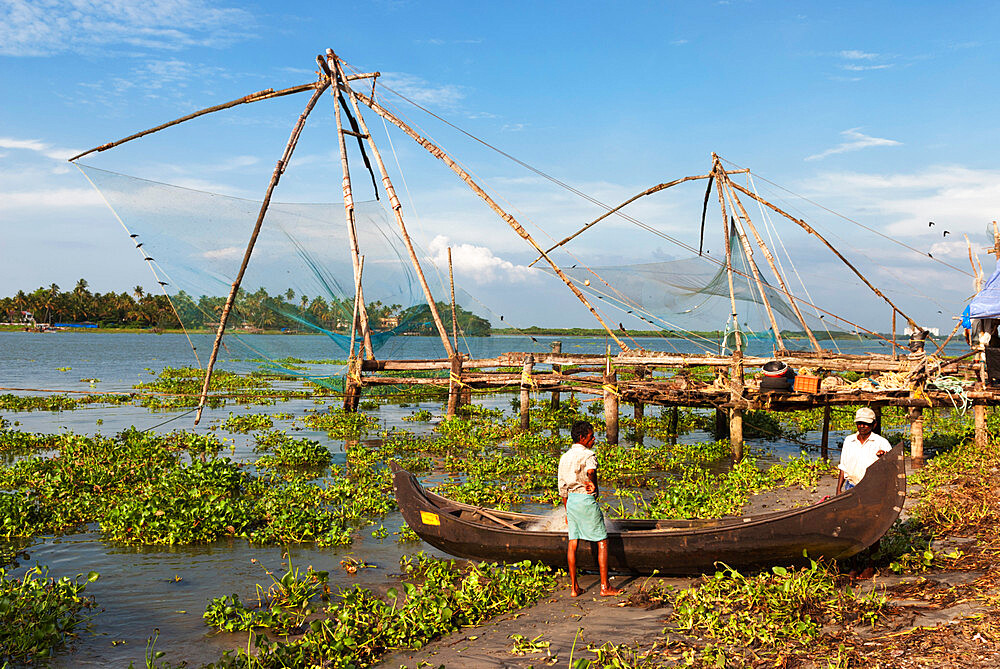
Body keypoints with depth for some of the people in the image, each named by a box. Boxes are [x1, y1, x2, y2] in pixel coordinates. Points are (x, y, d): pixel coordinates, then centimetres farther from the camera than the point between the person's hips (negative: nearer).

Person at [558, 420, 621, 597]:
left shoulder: (565, 457, 12)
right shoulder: (587, 455, -10)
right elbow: (591, 470, -35)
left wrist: (567, 511, 22)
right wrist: (593, 484, -18)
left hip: (571, 500, 7)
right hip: (586, 499, -7)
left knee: (572, 543, 9)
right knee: (602, 542, 3)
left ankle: (574, 587, 12)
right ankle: (605, 587, 5)